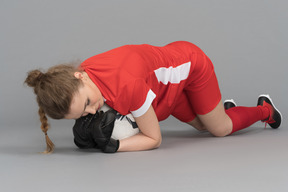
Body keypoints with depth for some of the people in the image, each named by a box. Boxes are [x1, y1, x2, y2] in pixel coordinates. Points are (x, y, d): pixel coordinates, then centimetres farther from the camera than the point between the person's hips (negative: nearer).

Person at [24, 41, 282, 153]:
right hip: (167, 62, 6)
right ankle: (225, 108, 55)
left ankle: (264, 109, 43)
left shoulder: (128, 86, -49)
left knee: (220, 129, 16)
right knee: (202, 126, 24)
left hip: (191, 65, -5)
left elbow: (154, 139, -32)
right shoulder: (79, 82, -29)